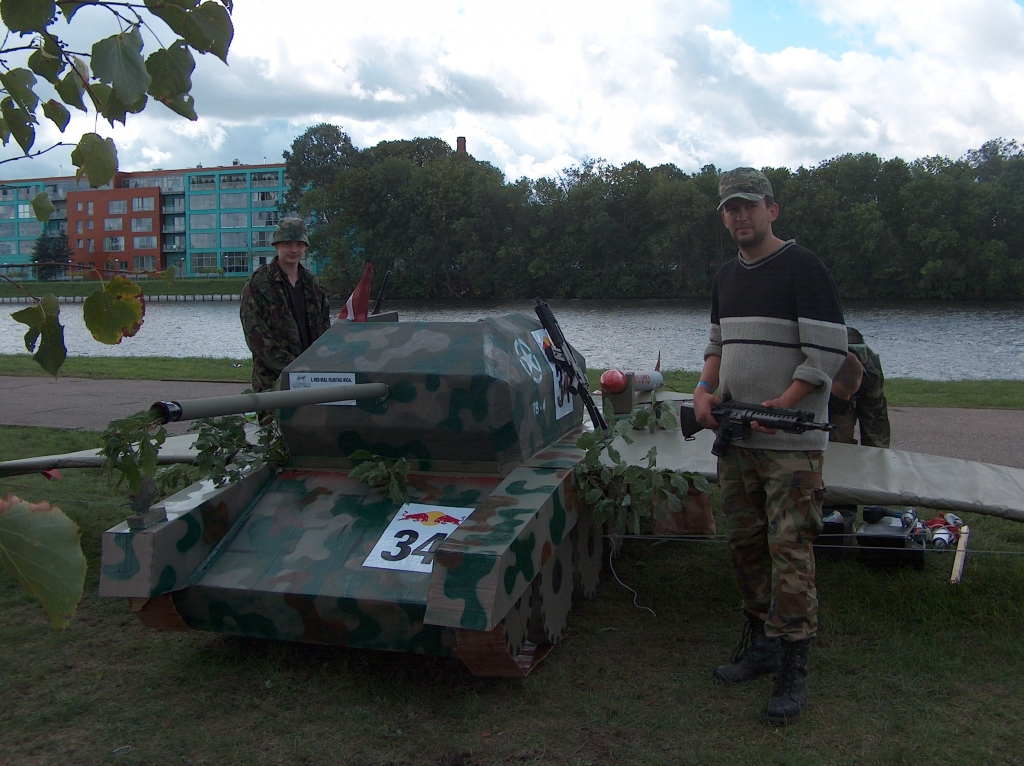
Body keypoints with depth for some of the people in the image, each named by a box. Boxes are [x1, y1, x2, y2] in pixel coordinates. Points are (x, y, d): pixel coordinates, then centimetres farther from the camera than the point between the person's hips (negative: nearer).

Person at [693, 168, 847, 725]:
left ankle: (792, 669, 2)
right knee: (745, 544, 12)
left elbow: (829, 351, -12)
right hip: (735, 440, 7)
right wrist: (705, 389, 5)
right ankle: (761, 645, 25)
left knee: (789, 550, -6)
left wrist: (780, 405, -19)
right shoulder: (726, 277, 15)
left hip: (791, 444, -7)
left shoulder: (802, 267, -8)